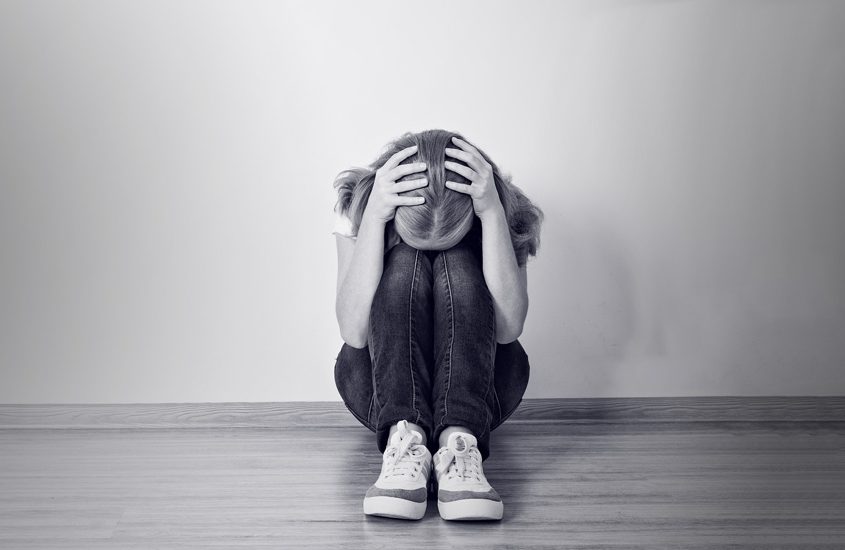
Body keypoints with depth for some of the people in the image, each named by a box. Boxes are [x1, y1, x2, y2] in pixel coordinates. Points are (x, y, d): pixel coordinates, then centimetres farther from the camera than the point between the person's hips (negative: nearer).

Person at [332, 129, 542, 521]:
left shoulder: (506, 212, -14)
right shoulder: (357, 205, -15)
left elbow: (508, 328, -28)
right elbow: (354, 333, -27)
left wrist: (492, 211, -34)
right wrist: (374, 215, -34)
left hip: (482, 383, 0)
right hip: (378, 383, 0)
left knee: (458, 264, -27)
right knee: (405, 263, -26)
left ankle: (460, 443, -43)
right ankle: (406, 437, -42)